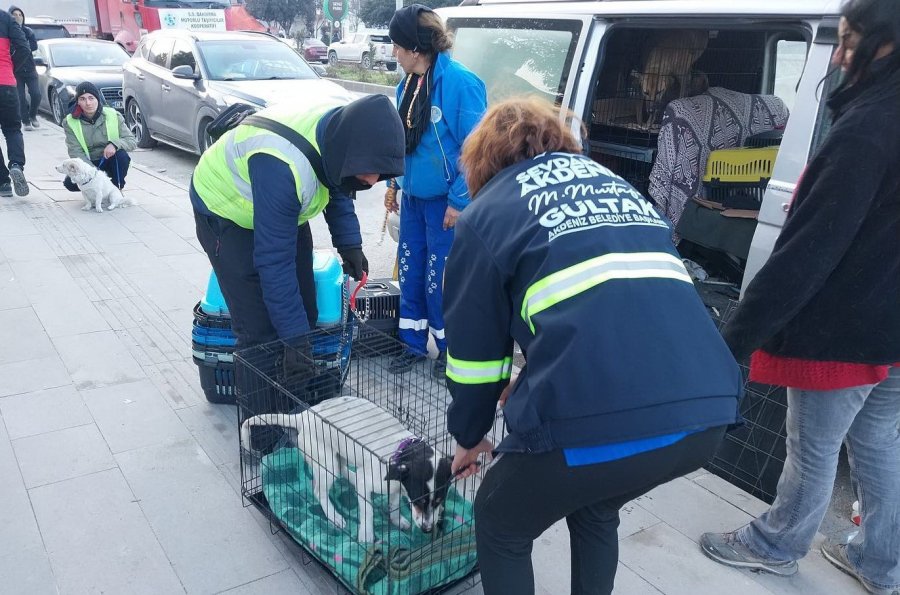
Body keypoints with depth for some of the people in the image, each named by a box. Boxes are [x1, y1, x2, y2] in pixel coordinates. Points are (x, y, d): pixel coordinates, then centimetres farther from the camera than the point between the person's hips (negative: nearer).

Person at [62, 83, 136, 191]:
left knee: (121, 155, -34)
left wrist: (115, 144, -33)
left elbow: (132, 141, -9)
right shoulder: (70, 122, -9)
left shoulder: (113, 116, -9)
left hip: (110, 161, 0)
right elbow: (75, 152, -14)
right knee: (70, 183, -28)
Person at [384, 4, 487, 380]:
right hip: (413, 196, 7)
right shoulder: (407, 84, 6)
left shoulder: (460, 83, -18)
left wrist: (459, 201, -17)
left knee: (440, 279, 3)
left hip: (444, 200, -7)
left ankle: (449, 350, 23)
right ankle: (414, 344, 30)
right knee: (410, 272, 13)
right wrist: (393, 183, 15)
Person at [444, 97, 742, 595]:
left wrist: (469, 435, 33)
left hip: (596, 415, -6)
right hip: (705, 409, 7)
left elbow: (474, 348, 14)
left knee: (500, 528, 24)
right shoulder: (618, 185, 28)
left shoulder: (487, 212, 11)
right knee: (595, 510, 35)